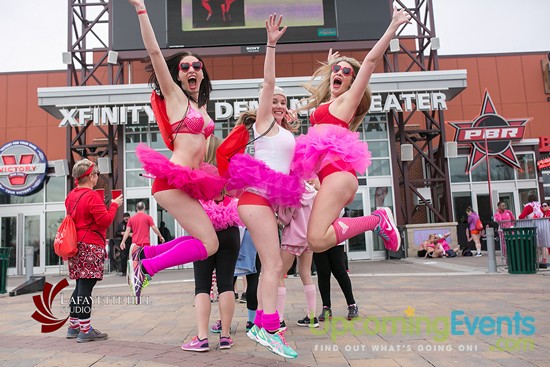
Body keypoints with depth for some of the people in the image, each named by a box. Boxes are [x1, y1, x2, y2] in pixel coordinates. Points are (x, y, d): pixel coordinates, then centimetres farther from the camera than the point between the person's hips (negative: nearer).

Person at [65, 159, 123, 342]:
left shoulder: (71, 195, 14)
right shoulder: (92, 196, -14)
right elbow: (105, 220, -16)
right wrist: (114, 205, -3)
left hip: (76, 245, 9)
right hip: (91, 246, -9)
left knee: (80, 287, 17)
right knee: (86, 288, -6)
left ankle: (73, 327, 24)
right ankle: (85, 330, -2)